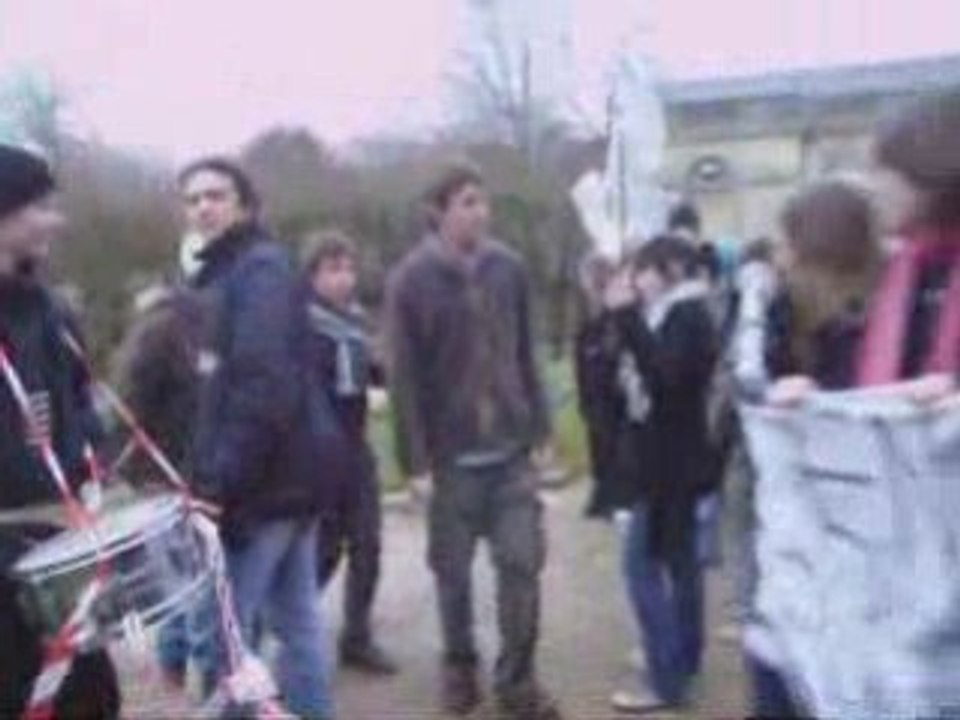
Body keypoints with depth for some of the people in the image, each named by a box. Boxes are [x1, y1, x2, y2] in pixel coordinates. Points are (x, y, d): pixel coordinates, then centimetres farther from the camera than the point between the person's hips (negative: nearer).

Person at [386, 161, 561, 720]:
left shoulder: (509, 269, 2)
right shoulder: (412, 279, -8)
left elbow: (525, 354, 7)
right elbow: (405, 374, -10)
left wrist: (538, 426, 6)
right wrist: (417, 455, -12)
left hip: (512, 448, 2)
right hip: (453, 452, -2)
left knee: (523, 562, 2)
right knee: (454, 568, 10)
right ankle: (460, 667, 30)